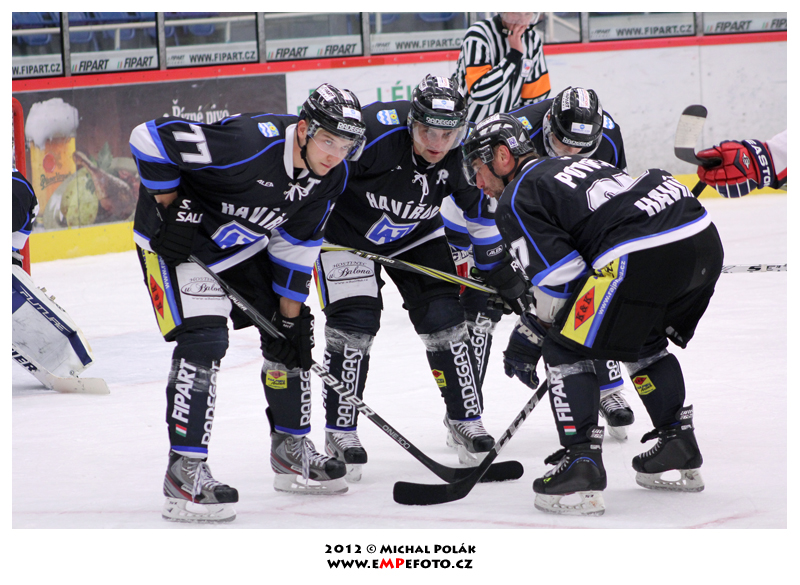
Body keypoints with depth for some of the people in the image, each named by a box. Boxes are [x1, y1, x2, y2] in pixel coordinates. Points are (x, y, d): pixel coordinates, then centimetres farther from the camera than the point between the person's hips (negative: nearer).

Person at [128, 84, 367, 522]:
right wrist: (170, 210, -25)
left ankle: (291, 448, 27)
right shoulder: (248, 144, -37)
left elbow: (295, 244, 1)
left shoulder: (332, 176, -12)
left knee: (292, 335, 10)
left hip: (242, 243, 8)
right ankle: (184, 474, -16)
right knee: (203, 341, -20)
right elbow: (149, 137, -33)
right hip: (177, 236, -8)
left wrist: (290, 314, 0)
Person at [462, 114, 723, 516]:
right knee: (644, 341, 32)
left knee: (567, 347, 5)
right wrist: (534, 326, 35)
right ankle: (678, 449, 36)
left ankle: (580, 465, -2)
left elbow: (560, 276, -2)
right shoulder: (572, 166, 34)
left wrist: (531, 336, 14)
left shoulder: (516, 199, 7)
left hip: (644, 253, -9)